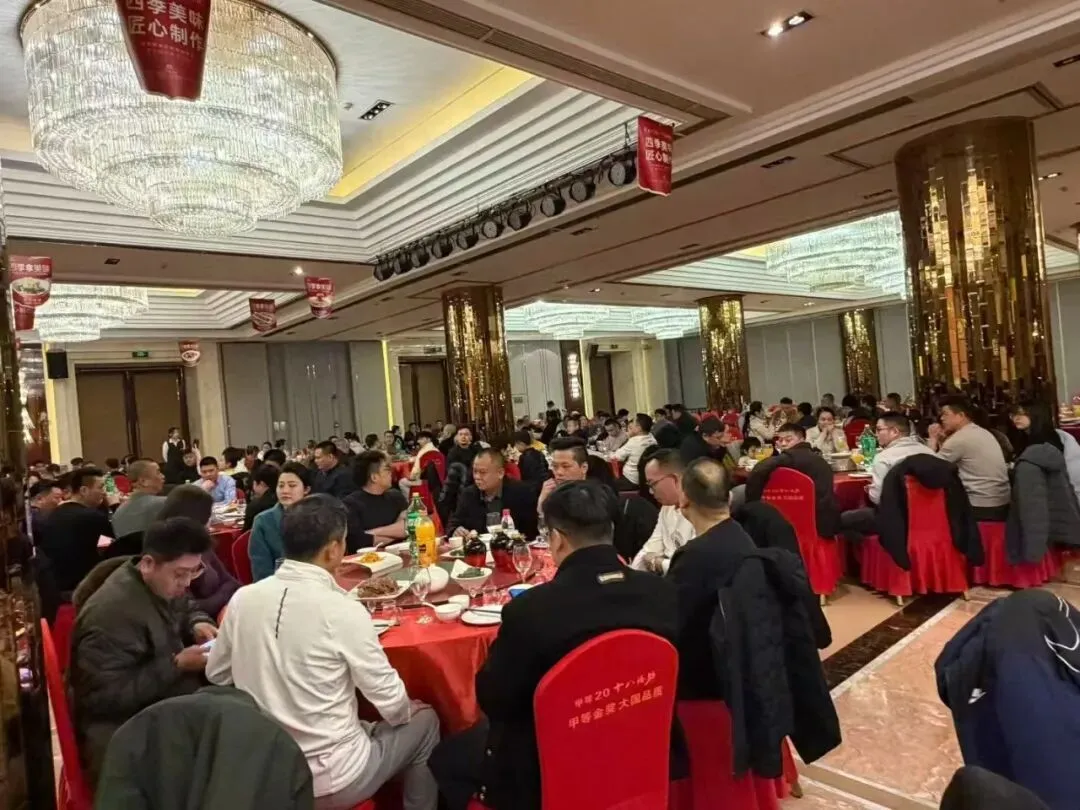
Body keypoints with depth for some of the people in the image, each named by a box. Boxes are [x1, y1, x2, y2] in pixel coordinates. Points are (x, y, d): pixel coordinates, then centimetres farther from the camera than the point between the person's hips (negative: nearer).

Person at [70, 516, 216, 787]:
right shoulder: (112, 613, -26)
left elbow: (184, 611, 22)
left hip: (164, 709, 9)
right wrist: (177, 665, -25)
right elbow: (105, 698, -24)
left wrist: (197, 625, -1)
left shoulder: (162, 584, 1)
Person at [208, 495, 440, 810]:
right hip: (330, 781, -6)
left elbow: (216, 675, 8)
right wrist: (406, 712, 6)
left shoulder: (242, 598, -8)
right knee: (423, 721, 17)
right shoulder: (343, 611, -23)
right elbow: (392, 704, -15)